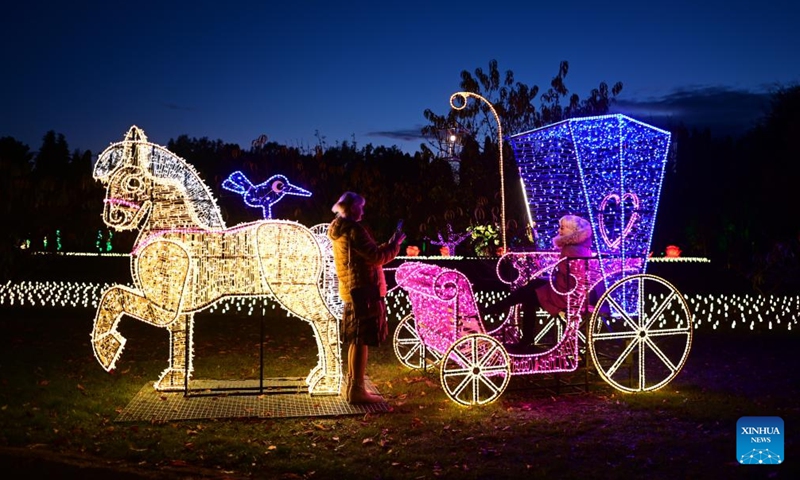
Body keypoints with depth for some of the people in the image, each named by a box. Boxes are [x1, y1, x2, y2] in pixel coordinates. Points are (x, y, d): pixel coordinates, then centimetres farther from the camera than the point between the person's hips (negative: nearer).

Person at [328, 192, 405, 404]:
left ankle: (351, 386, 25)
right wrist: (395, 243, -6)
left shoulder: (339, 231, 15)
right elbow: (376, 257, -20)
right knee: (362, 340, -6)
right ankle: (356, 389, -4)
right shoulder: (354, 230, -16)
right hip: (363, 290, -10)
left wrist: (387, 245, 21)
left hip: (351, 291, 10)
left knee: (355, 340, 17)